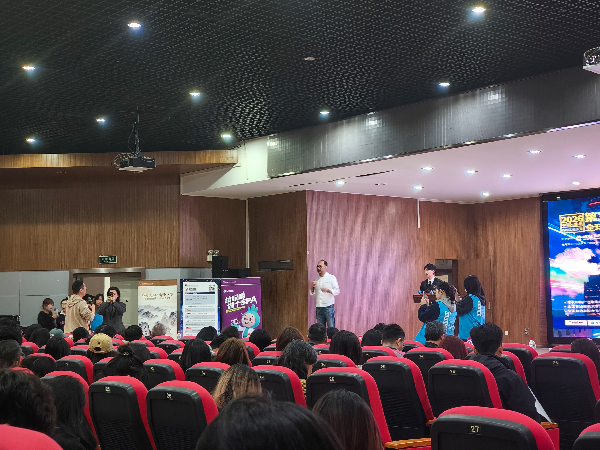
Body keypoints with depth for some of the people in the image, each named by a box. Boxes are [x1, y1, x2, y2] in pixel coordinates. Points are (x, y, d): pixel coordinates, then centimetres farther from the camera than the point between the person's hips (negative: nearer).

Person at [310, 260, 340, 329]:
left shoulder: (331, 278, 1)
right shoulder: (317, 279, 15)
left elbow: (337, 291, -4)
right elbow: (312, 293, 18)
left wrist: (328, 290, -20)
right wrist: (312, 287, -2)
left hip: (329, 306, -5)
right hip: (319, 307, 5)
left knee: (331, 328, -7)